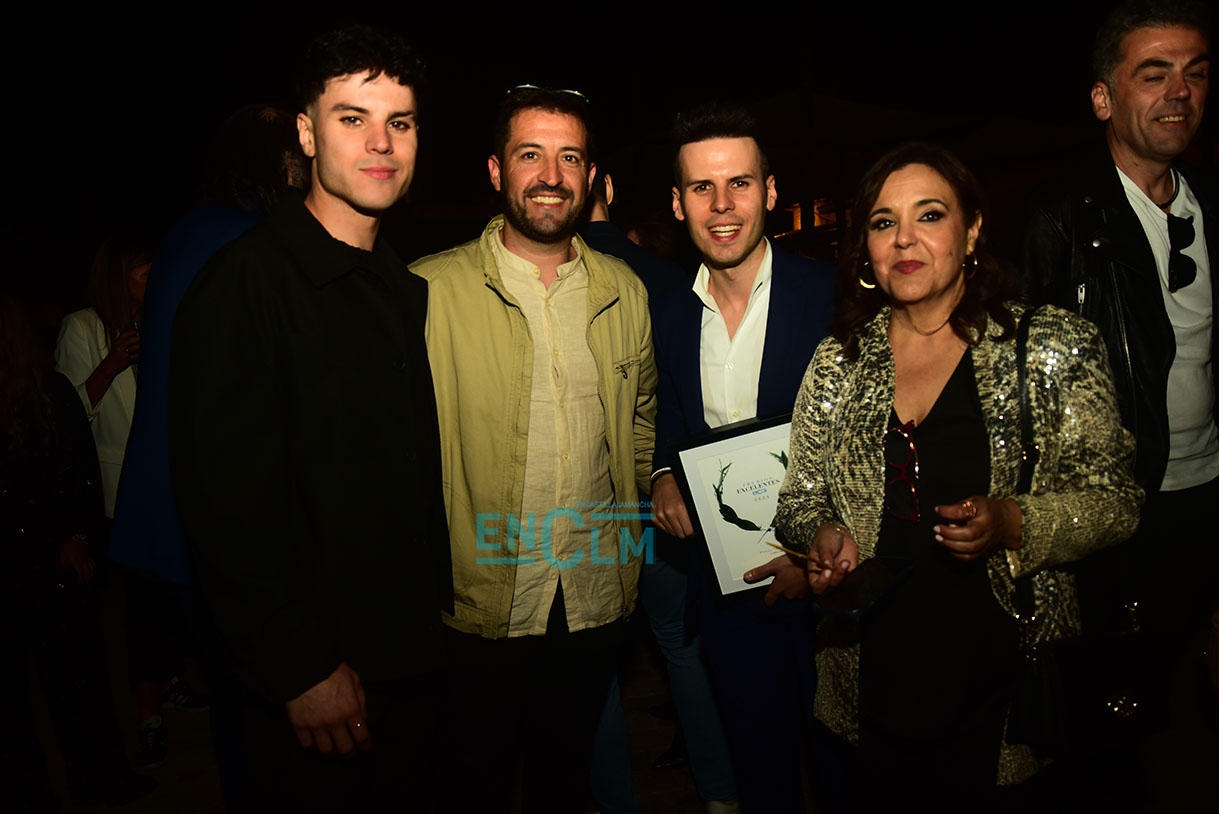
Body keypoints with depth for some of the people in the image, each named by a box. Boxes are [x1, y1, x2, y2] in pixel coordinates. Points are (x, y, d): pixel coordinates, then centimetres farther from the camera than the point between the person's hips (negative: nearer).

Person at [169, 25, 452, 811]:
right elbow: (226, 502, -19)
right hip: (314, 685, -7)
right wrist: (302, 670, -18)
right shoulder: (243, 283, -15)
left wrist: (442, 586, 7)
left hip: (413, 657, 7)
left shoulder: (407, 288, 9)